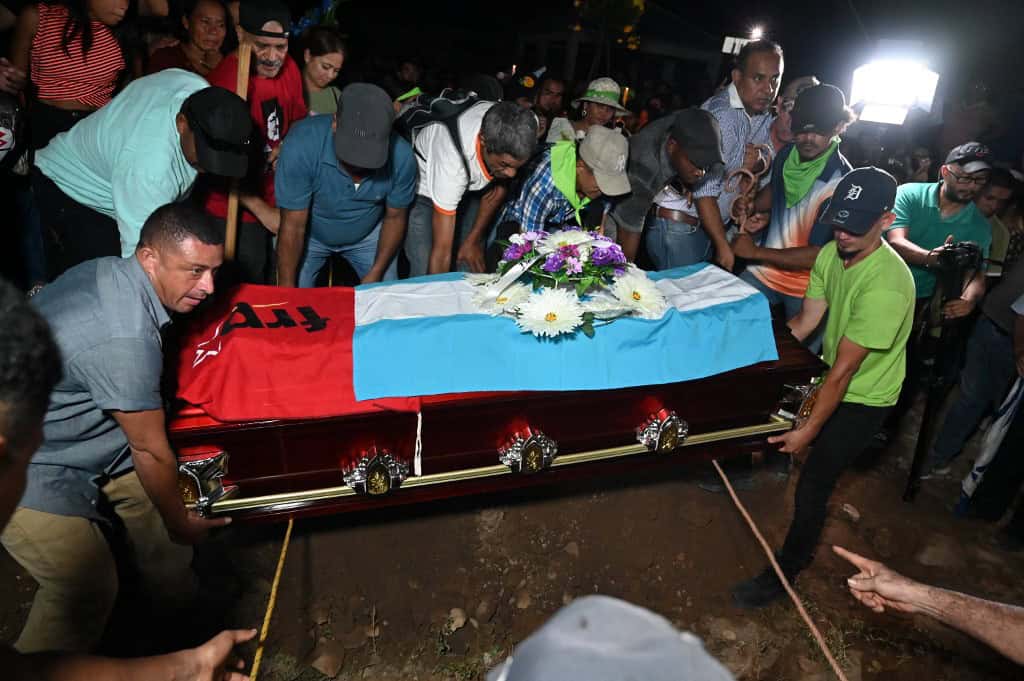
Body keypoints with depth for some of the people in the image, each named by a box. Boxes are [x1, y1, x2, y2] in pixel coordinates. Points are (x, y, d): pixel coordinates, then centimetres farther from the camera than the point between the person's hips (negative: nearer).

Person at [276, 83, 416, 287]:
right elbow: (293, 226, -25)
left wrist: (375, 274, -15)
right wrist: (286, 287, -25)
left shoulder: (402, 157, -28)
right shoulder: (302, 145, -34)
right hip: (310, 235, -1)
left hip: (368, 235, 1)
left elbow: (395, 217, -10)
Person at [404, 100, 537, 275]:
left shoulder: (527, 127, -27)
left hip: (469, 185, 5)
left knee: (474, 269, -4)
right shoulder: (453, 158, -42)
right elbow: (442, 249, -37)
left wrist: (474, 240, -5)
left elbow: (501, 185, -7)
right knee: (425, 276, -17)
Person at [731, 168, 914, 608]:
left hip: (865, 398, -7)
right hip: (830, 375, 7)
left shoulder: (887, 285, -33)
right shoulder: (831, 254, -10)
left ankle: (786, 571, 15)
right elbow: (804, 321, -3)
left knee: (814, 481, -3)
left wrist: (810, 429, -23)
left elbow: (844, 370, -29)